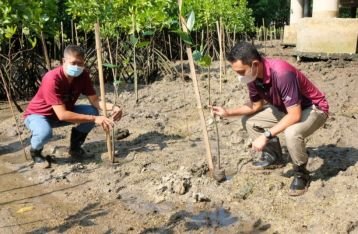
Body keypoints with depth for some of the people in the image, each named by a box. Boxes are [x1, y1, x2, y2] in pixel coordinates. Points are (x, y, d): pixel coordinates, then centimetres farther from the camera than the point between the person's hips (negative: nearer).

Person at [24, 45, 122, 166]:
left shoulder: (83, 75, -15)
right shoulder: (52, 79, -34)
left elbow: (95, 100, -15)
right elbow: (62, 115, -39)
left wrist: (112, 107, -36)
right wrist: (94, 119, -43)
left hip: (64, 111, 6)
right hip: (38, 114, -6)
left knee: (93, 111, -15)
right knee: (45, 133, -39)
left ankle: (75, 148, 6)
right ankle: (35, 151, -1)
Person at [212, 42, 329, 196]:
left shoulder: (282, 73, -38)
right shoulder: (253, 75, -13)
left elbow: (295, 115, -36)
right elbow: (257, 105, 4)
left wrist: (266, 136, -34)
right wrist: (228, 112, -8)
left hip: (313, 108, -8)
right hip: (286, 108, 8)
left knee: (292, 133, -38)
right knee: (248, 120, 0)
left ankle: (301, 173, -9)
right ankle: (273, 156, 18)